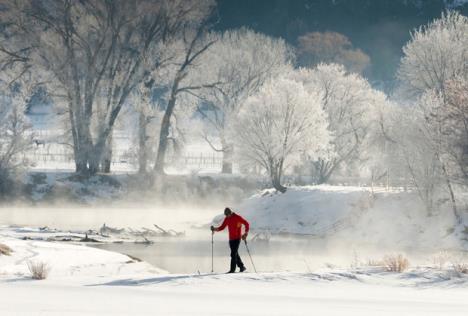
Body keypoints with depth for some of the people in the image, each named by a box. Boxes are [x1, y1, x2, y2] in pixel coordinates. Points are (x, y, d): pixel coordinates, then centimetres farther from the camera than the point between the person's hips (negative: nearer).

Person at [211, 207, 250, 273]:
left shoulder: (237, 217, -9)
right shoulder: (227, 219, 8)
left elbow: (246, 224, -4)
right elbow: (222, 227, 11)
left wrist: (246, 233, -11)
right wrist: (215, 229, -7)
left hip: (237, 238, -7)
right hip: (231, 239, 7)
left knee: (233, 254, -12)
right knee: (235, 254, 11)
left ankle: (232, 269, -12)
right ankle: (242, 267, 22)